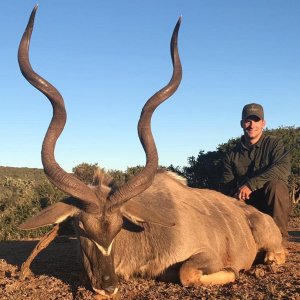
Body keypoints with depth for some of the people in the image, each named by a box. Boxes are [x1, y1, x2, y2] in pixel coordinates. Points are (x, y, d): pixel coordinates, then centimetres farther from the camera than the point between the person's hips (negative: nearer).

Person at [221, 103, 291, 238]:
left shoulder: (274, 143, -3)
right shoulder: (232, 155, 7)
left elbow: (284, 168, -24)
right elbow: (227, 185, 4)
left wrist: (251, 184, -31)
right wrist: (238, 194, -21)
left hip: (273, 202, -2)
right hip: (246, 203, 3)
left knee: (275, 185, -34)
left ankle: (279, 235, -21)